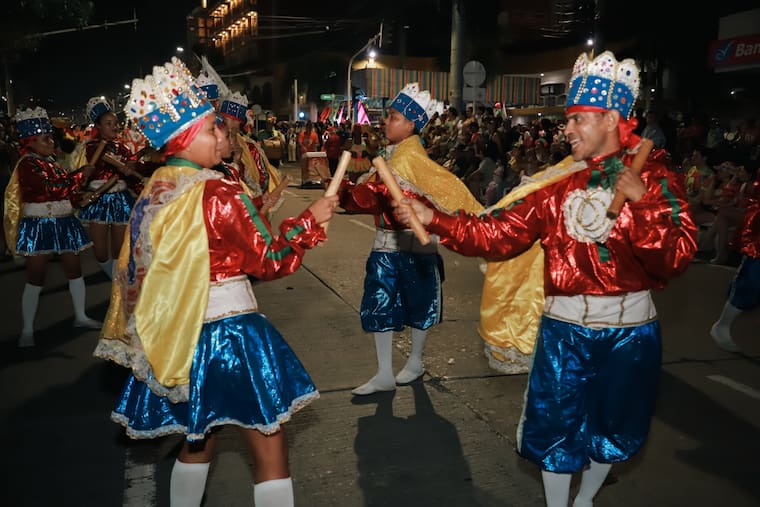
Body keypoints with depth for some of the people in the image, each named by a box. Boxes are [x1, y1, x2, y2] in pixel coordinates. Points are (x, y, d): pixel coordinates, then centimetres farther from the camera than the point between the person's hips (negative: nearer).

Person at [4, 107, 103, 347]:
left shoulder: (52, 162, 11)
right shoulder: (28, 164, -13)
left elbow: (65, 188, 18)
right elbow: (51, 189, -24)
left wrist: (82, 197, -1)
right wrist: (81, 175, -18)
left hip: (63, 223, 8)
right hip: (39, 226, -8)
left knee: (74, 270, 11)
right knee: (35, 277, -3)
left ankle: (80, 316, 24)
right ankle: (27, 330, 6)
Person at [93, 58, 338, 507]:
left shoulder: (155, 191, 6)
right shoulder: (219, 194, -17)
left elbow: (141, 266, 15)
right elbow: (271, 261, -11)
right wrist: (311, 219, -2)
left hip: (179, 335, 8)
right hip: (227, 332, -8)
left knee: (198, 441, 25)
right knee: (271, 452, 3)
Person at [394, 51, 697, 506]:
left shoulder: (655, 178, -6)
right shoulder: (559, 180, 0)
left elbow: (675, 260, -15)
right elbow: (500, 233, -8)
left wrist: (644, 203, -27)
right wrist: (434, 219, -17)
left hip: (630, 327, 0)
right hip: (565, 324, 1)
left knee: (613, 426, 19)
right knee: (555, 426, 9)